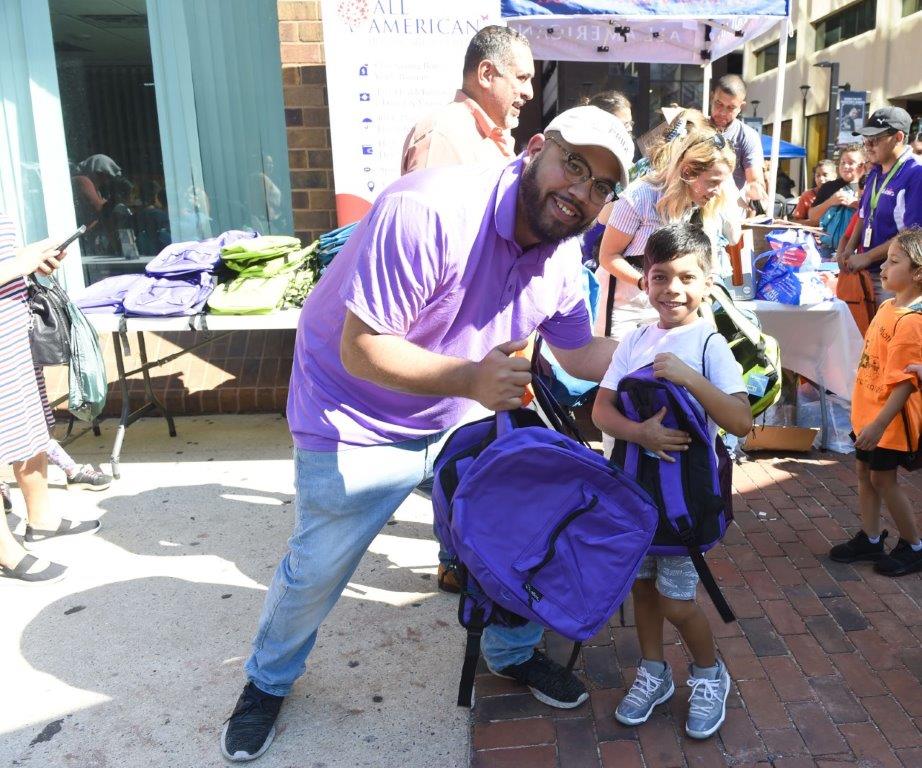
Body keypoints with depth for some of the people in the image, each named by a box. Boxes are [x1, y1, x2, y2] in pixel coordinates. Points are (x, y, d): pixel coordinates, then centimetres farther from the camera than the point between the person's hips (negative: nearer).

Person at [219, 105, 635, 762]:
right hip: (354, 423, -6)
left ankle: (513, 652, 40)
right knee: (315, 573, 7)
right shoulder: (428, 213, -32)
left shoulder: (561, 253, -6)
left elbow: (582, 351, 7)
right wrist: (470, 378, -42)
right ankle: (268, 681, 38)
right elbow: (361, 350, -32)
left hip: (458, 423, 6)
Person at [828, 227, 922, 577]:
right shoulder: (888, 306, 5)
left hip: (887, 418, -9)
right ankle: (870, 539, 32)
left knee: (883, 478, 4)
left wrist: (880, 423, -27)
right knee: (865, 472, 17)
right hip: (867, 411, 9)